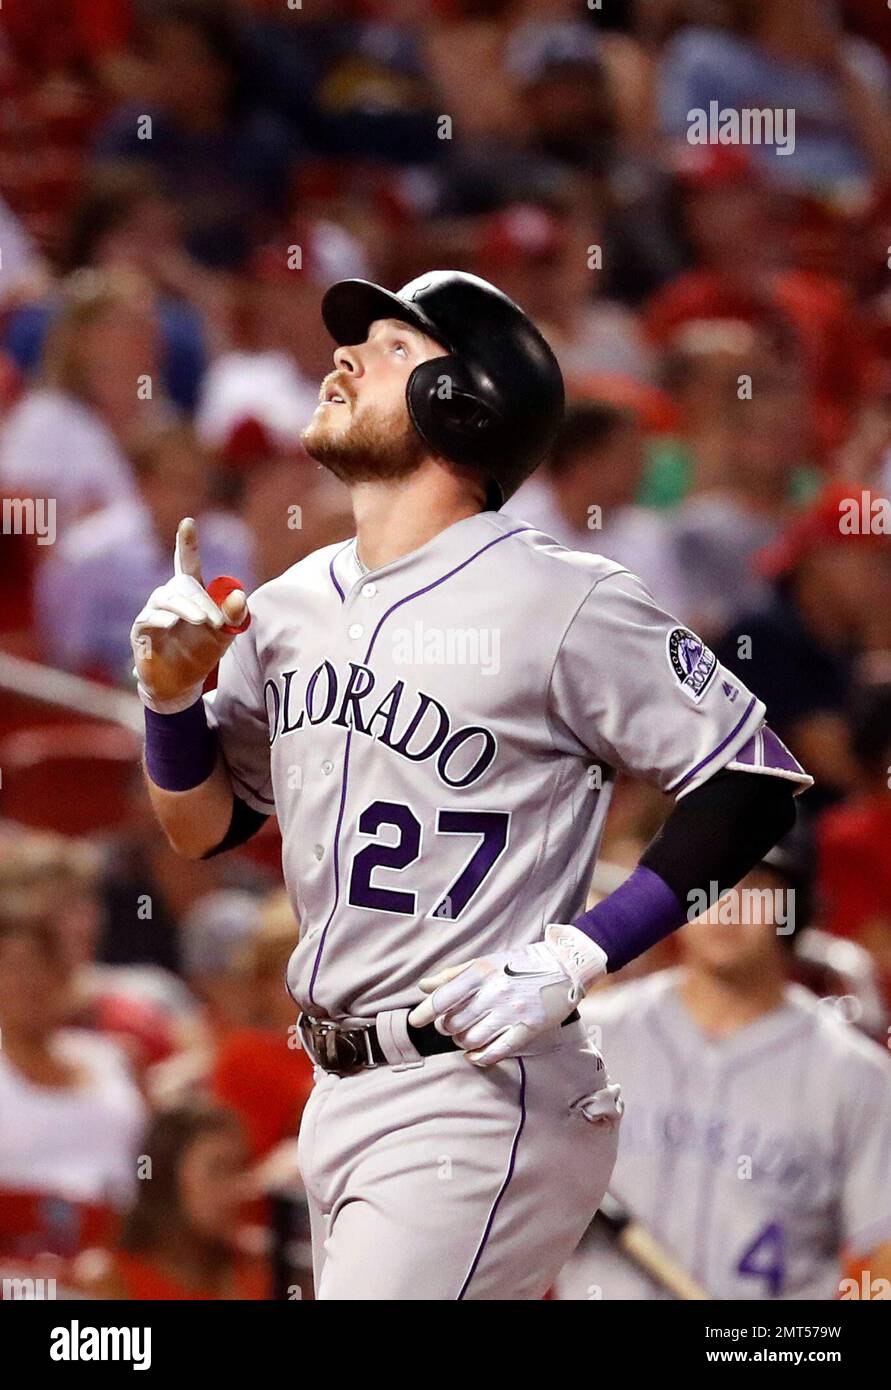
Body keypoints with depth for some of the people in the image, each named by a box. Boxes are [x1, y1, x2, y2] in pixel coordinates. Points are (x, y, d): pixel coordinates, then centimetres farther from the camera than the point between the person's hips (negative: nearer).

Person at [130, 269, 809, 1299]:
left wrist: (574, 955, -17)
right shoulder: (297, 604, 12)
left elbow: (754, 781, -10)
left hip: (476, 1101, -8)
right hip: (336, 1098, 8)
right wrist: (172, 694, 0)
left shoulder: (562, 603, -11)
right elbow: (203, 827, 20)